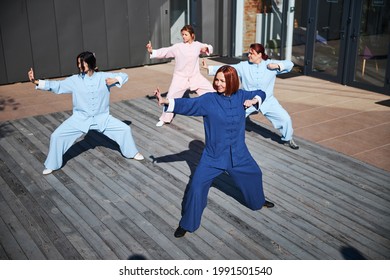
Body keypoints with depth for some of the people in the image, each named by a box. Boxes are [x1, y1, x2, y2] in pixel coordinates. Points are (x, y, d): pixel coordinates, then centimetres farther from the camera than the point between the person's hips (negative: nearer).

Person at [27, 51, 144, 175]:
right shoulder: (75, 80, -7)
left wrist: (115, 80, -21)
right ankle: (51, 165, 11)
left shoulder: (103, 77, -6)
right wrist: (36, 82, -19)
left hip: (102, 118, 0)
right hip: (80, 119, 0)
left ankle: (132, 153, 24)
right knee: (56, 136, -11)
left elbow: (124, 75, 1)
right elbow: (56, 85, -8)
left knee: (125, 129, -4)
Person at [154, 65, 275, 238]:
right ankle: (187, 224, 7)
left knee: (254, 174, 22)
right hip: (213, 155, -4)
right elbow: (188, 104, -26)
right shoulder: (209, 99, -13)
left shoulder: (240, 96, -3)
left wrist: (254, 100, -10)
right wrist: (166, 101, -41)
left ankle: (257, 201, 55)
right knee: (196, 187, -12)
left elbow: (261, 93, 12)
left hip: (238, 153, 4)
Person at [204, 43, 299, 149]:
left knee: (285, 118, -3)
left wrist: (277, 65, -26)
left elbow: (290, 64, -7)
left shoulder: (270, 64, -10)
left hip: (268, 101, 0)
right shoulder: (243, 66, -9)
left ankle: (288, 139, 24)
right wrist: (209, 68, -16)